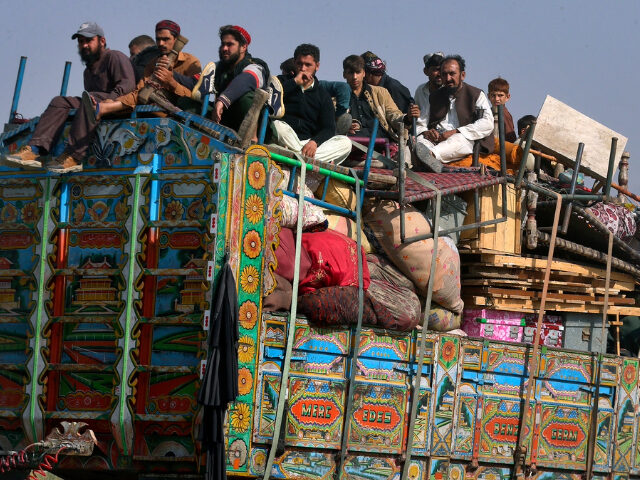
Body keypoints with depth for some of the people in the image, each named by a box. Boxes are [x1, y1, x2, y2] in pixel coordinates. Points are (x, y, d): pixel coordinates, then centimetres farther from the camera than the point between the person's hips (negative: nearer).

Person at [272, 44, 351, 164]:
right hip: (285, 142, -2)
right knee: (277, 125, -34)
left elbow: (329, 129, 3)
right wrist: (294, 82, -7)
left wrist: (314, 141, -19)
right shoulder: (283, 81, 14)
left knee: (345, 142, -21)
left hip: (309, 143, 2)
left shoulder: (323, 96, 16)